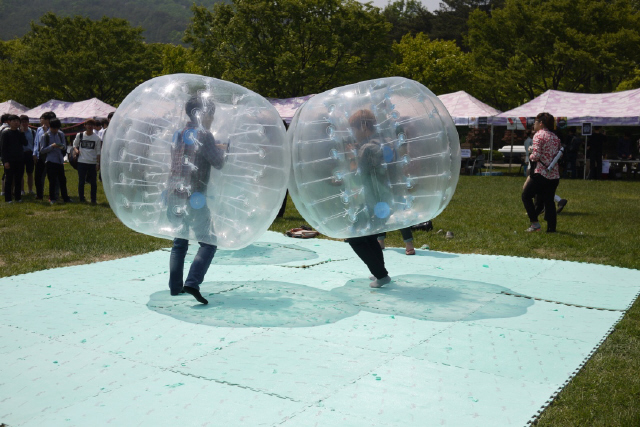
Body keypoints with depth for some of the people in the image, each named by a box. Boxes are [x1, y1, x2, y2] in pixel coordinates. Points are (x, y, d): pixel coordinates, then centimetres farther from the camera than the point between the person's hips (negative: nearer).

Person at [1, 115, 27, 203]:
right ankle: (8, 199, 5)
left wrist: (22, 132, -7)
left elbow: (25, 143, -2)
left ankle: (18, 197, 18)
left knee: (18, 179, 9)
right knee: (9, 180, 0)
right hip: (10, 160, -5)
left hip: (20, 160, 5)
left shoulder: (19, 133, 11)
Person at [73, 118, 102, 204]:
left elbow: (98, 152, 3)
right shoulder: (80, 135, 4)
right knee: (81, 181, 7)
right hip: (81, 162, 1)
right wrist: (75, 150, -6)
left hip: (93, 163, -1)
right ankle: (81, 198, 17)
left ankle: (93, 199, 11)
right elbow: (75, 145, 17)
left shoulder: (97, 138, 1)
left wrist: (98, 163, -2)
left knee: (93, 182, 3)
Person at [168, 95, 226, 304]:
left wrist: (215, 149, 24)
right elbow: (218, 163, -6)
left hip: (173, 196, 7)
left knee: (179, 242, 17)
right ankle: (192, 283, -14)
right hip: (193, 198, -7)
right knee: (208, 242, 0)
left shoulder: (178, 135, 14)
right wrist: (220, 150, 14)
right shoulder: (204, 135, -8)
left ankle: (175, 286, 20)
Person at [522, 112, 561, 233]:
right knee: (549, 200, 10)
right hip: (554, 175, 7)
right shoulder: (555, 137, 14)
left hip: (541, 174, -7)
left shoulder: (538, 135, -8)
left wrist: (530, 156, 3)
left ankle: (535, 223, 0)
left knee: (526, 195, 7)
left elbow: (536, 155, -16)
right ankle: (552, 228, 9)